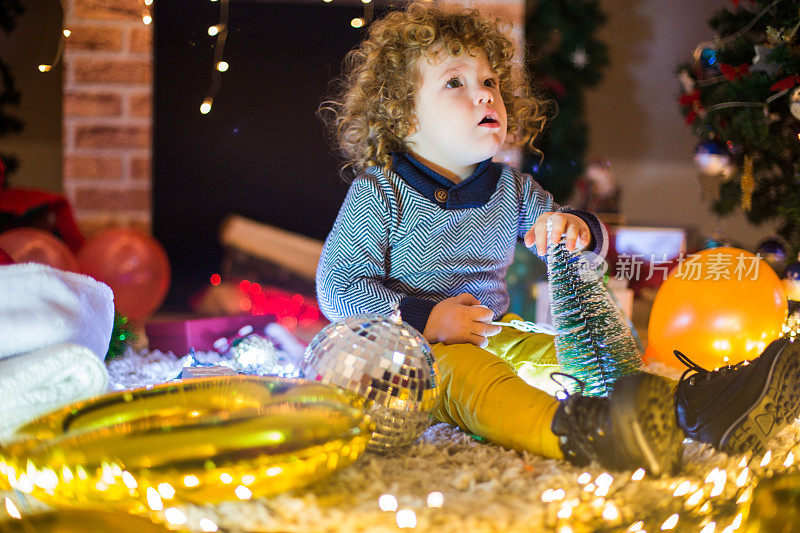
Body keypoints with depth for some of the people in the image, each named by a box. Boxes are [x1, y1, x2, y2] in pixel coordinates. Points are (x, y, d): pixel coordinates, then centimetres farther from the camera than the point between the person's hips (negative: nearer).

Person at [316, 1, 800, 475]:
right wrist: (426, 320, -23)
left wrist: (577, 228, -10)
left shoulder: (509, 187, 12)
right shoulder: (379, 192, -6)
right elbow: (338, 288, -11)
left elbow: (589, 245, 18)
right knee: (472, 377, -36)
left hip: (495, 335, 7)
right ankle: (570, 432, -66)